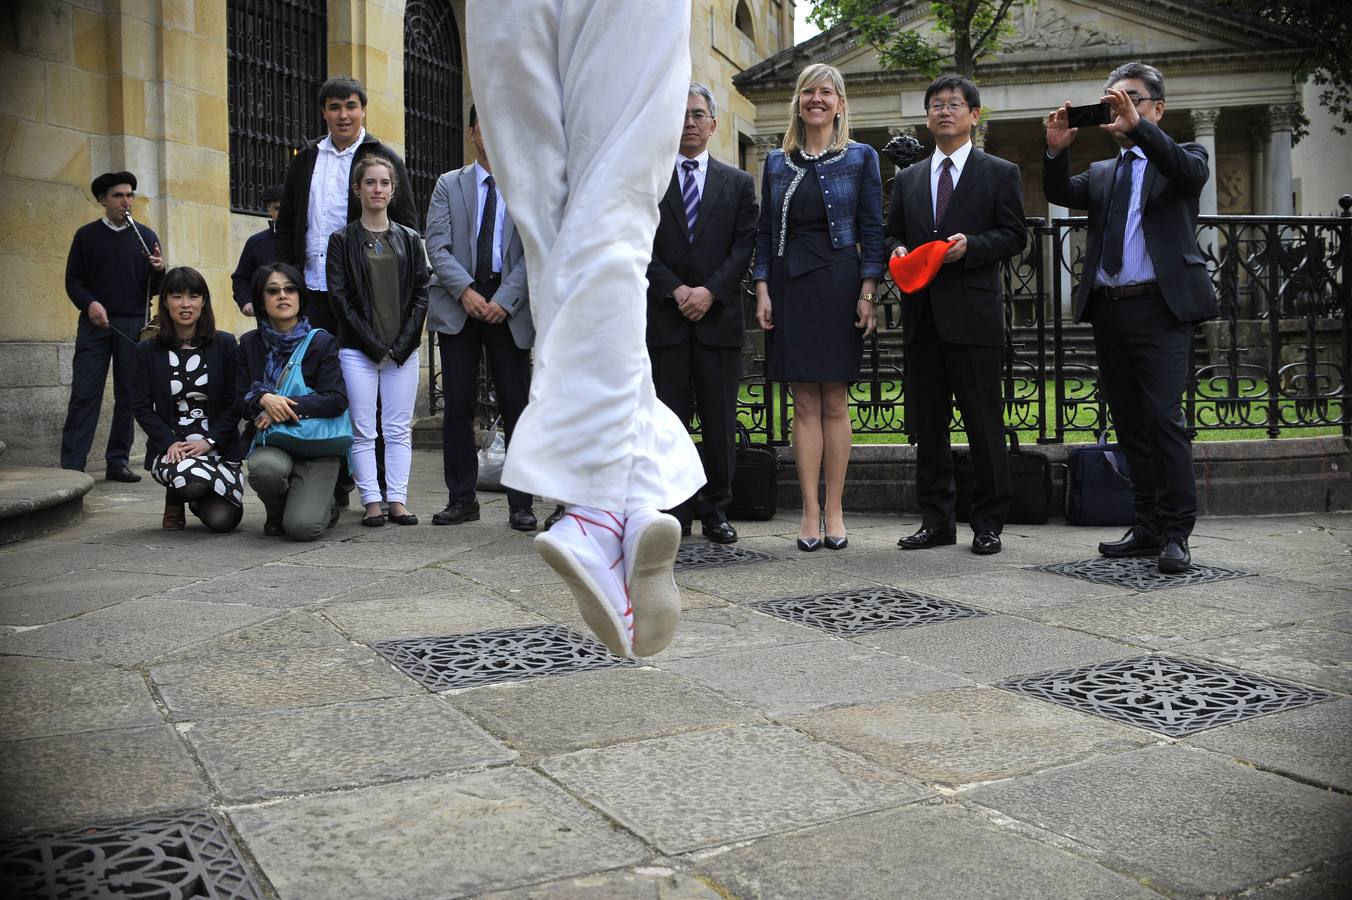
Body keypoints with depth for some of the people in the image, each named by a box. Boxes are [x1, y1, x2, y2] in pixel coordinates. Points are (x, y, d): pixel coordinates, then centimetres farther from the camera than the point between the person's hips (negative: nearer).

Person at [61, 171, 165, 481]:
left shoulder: (145, 237, 10)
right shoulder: (87, 235, 7)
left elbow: (156, 289, 9)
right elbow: (73, 280, 6)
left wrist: (159, 270, -14)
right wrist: (89, 304, -13)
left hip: (133, 324, 2)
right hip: (95, 324, -1)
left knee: (129, 395, 4)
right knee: (84, 394, -5)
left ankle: (118, 462, 11)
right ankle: (71, 465, -5)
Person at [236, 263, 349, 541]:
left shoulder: (322, 342, 0)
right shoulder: (250, 344, 8)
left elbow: (336, 400, -10)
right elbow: (240, 403, 3)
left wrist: (287, 405, -20)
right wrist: (264, 399, -19)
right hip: (269, 442, 2)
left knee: (302, 527, -21)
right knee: (265, 468, -36)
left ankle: (324, 505, 19)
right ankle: (276, 513, 1)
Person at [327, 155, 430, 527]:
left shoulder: (409, 239, 10)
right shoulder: (342, 239, 3)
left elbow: (421, 294, 6)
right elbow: (339, 296, -3)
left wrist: (403, 344, -5)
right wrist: (374, 345, -10)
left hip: (403, 350, 2)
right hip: (358, 351, -2)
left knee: (399, 430, 3)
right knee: (363, 431, -1)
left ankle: (398, 500, 8)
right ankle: (372, 501, 5)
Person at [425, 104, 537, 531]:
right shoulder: (448, 185, 11)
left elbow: (533, 252, -2)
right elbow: (437, 247, 2)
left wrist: (505, 300, -13)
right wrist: (465, 291, -13)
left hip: (509, 308, -1)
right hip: (457, 305, 2)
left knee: (516, 405, -1)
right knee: (457, 406, 2)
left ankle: (520, 503, 6)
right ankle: (461, 499, 11)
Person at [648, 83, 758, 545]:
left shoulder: (739, 183, 12)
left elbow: (744, 247, 3)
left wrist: (709, 291, -10)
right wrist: (676, 291, -9)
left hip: (719, 317, 1)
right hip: (663, 317, -1)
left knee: (720, 421, 2)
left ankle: (716, 511, 10)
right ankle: (674, 511, 7)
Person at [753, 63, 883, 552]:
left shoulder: (860, 157, 5)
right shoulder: (777, 162, 12)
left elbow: (872, 230, 1)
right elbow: (765, 231, 11)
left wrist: (867, 295, -7)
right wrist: (763, 290, 0)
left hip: (838, 285, -2)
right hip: (789, 286, 2)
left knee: (835, 403, 1)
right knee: (805, 405, 2)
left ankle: (833, 511, 7)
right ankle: (810, 511, 4)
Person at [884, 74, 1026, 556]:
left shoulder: (1000, 173, 6)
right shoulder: (908, 179, 18)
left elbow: (1014, 235, 0)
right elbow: (892, 234, 20)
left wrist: (971, 245, -16)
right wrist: (897, 250, -3)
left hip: (973, 313, -4)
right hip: (922, 314, 4)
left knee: (984, 423, -2)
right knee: (927, 423, 7)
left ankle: (988, 522, 7)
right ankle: (936, 520, 15)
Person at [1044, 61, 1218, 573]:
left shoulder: (1181, 157, 7)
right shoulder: (1102, 172, 20)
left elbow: (1191, 172, -16)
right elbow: (1060, 194, 4)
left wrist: (1137, 127, -26)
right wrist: (1056, 151, -14)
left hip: (1160, 309, -5)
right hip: (1108, 311, 6)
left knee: (1164, 419, -12)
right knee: (1129, 424, 8)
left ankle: (1176, 534, -6)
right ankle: (1149, 527, 15)